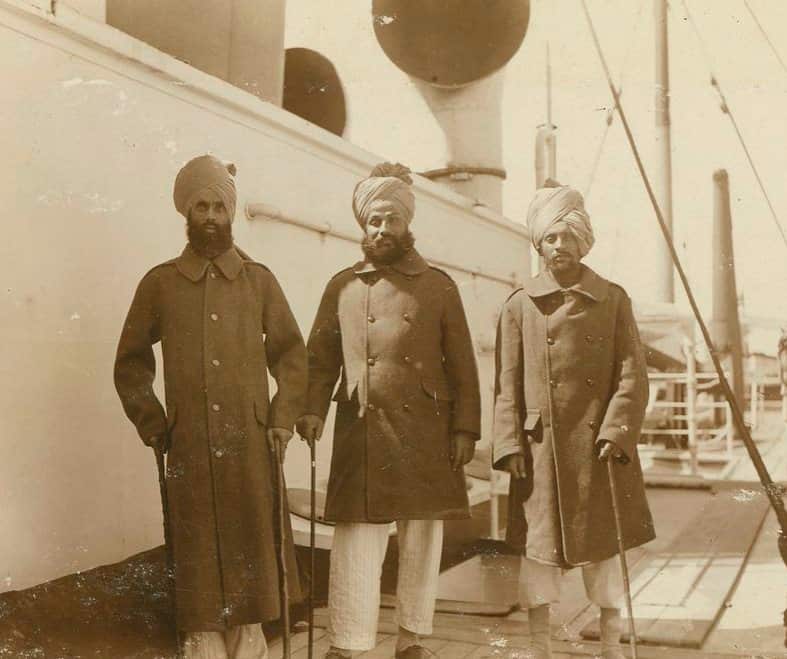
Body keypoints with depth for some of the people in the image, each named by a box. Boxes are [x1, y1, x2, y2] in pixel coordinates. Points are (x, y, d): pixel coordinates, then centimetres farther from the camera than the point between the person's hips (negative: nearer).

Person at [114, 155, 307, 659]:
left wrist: (283, 418, 2)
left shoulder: (259, 280, 8)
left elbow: (292, 353, 11)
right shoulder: (160, 282, 7)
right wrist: (152, 424, 4)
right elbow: (131, 361, 13)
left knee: (251, 546, 4)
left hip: (251, 444, 1)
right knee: (199, 553, 2)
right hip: (190, 447, 0)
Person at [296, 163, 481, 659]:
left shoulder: (438, 286, 8)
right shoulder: (343, 287, 11)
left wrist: (465, 428, -1)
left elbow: (462, 365, 6)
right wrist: (312, 411, -8)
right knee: (357, 539, -3)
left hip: (426, 433, 1)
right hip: (361, 432, 0)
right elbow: (321, 357, 7)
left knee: (422, 539, 8)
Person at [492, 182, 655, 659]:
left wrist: (615, 432, -11)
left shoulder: (614, 300, 5)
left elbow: (633, 376, 0)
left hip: (597, 446, 0)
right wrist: (510, 445, -4)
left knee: (604, 543, 7)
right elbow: (507, 385, 4)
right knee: (538, 545, 4)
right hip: (541, 447, 0)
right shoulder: (519, 307, 5)